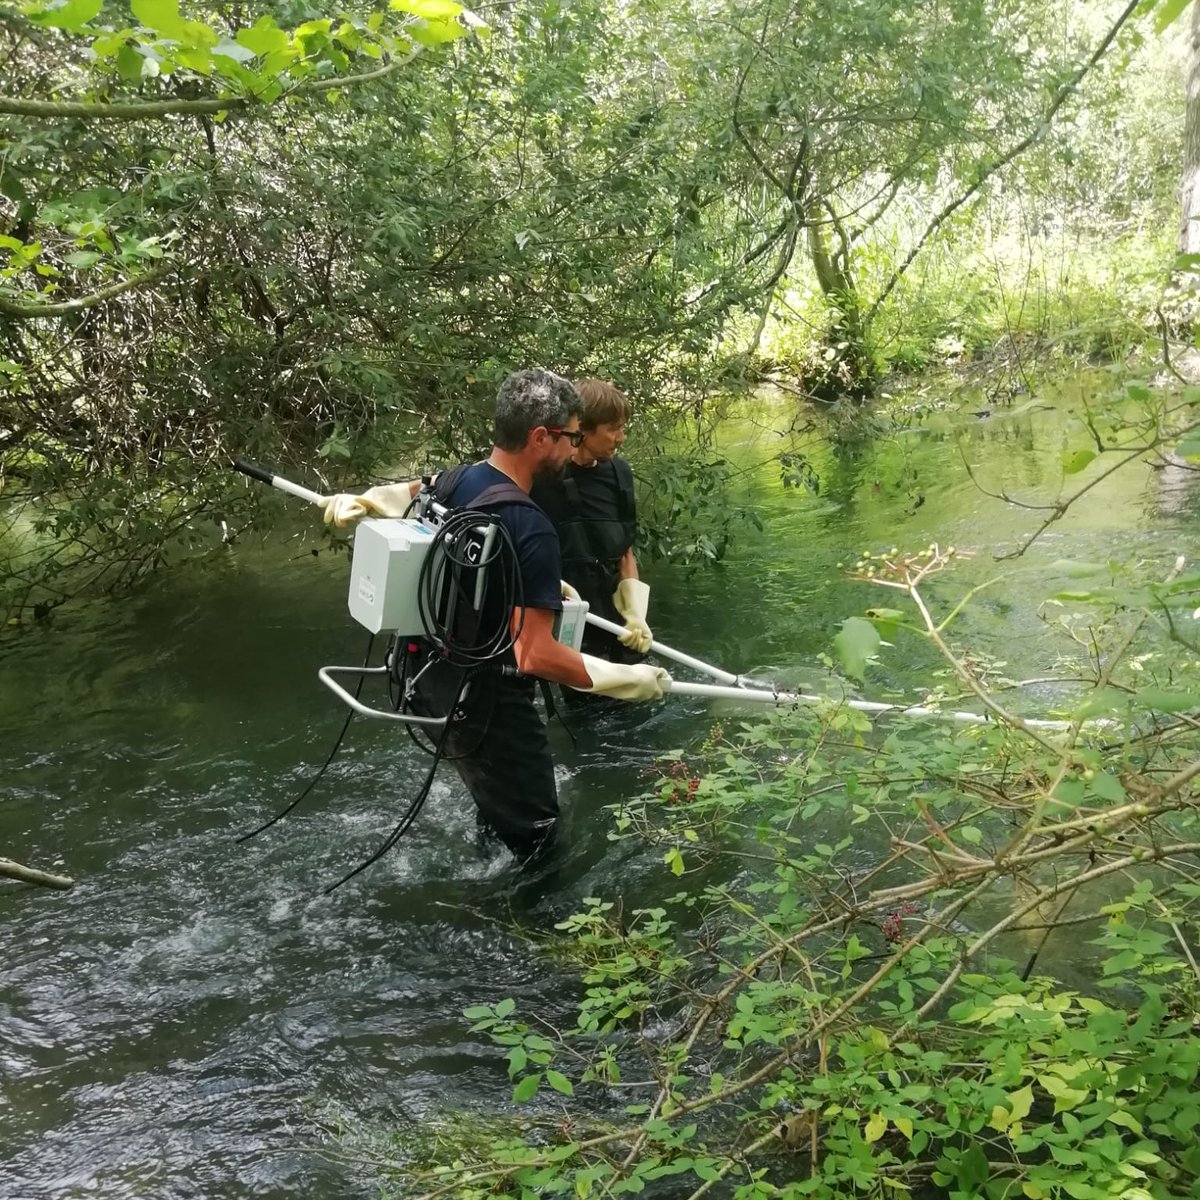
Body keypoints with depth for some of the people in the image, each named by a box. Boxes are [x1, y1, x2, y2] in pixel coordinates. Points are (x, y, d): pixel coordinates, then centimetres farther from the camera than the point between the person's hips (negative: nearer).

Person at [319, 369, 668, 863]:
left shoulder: (453, 481, -1)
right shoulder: (532, 530, -28)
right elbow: (535, 654, -29)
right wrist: (627, 679, -20)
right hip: (484, 704, -9)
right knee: (532, 835, 8)